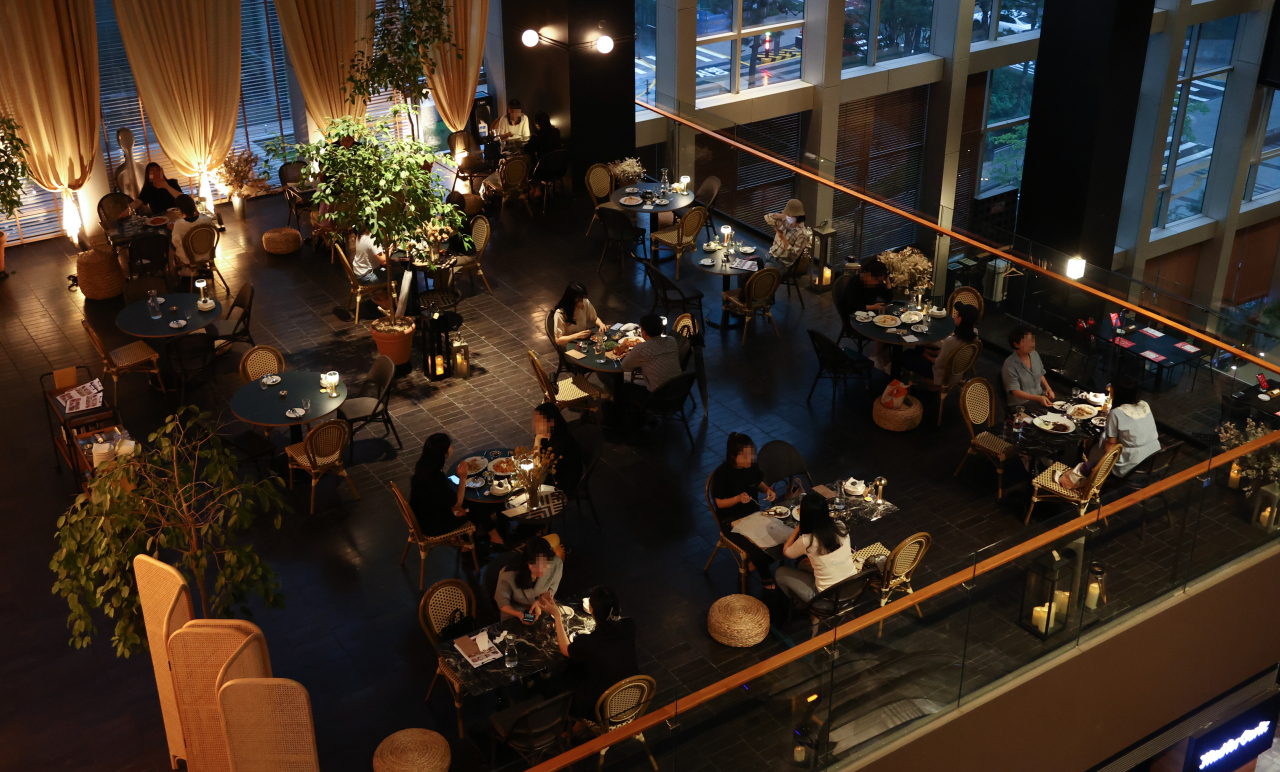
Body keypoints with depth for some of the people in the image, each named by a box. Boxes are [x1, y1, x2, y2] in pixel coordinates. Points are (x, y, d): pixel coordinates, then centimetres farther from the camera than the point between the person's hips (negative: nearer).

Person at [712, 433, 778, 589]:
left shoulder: (752, 467, -6)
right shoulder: (722, 473, -22)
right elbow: (720, 503, -14)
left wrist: (767, 490, -8)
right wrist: (738, 498, -32)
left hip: (753, 513, 6)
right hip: (731, 520, -6)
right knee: (756, 549, -24)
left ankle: (755, 563, 12)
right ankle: (765, 577, 8)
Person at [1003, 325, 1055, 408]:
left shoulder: (1035, 355, 5)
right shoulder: (1010, 364, -16)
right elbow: (1016, 392, -17)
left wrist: (1048, 388, 2)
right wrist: (1038, 398, -28)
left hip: (1041, 397, 7)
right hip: (1022, 404, -7)